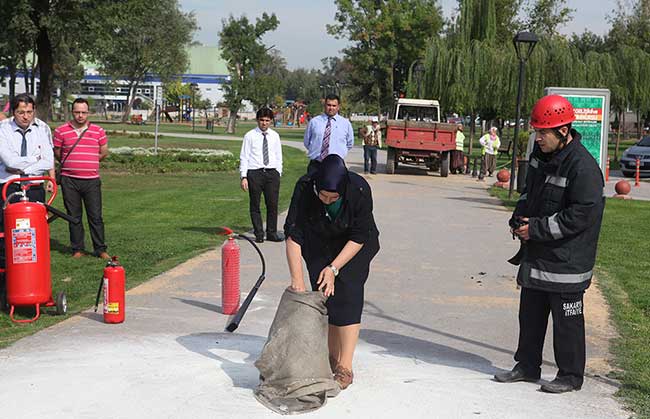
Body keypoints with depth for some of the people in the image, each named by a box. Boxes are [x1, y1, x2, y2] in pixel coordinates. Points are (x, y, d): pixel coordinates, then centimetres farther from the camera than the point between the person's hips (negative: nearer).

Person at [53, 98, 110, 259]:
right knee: (74, 216, 6)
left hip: (92, 180, 0)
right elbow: (57, 153, 11)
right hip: (69, 180, 0)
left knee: (96, 216, 0)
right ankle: (77, 249, 15)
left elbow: (104, 153, 14)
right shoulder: (61, 131, 3)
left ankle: (100, 249, 7)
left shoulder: (98, 131, 6)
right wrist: (71, 166, 12)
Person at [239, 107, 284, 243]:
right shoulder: (250, 136, 3)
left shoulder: (275, 136, 12)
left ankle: (272, 233, 11)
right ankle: (259, 234, 11)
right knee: (255, 205, 2)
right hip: (254, 172, -2)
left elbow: (279, 157, 16)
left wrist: (278, 174, 7)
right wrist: (243, 177, -6)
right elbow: (244, 157, 1)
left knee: (273, 204, 0)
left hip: (272, 172, 2)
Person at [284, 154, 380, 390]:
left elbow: (359, 237, -22)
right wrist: (297, 279, -33)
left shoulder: (359, 190, -33)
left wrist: (334, 268, -26)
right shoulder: (305, 188, -30)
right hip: (319, 244, 2)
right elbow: (293, 235, -28)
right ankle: (332, 358, 10)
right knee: (324, 295, -5)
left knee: (347, 296, -13)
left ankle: (345, 368, -11)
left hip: (353, 245, -2)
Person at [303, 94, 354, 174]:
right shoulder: (314, 122, 7)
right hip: (315, 165, 0)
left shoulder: (346, 123, 7)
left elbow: (350, 144, 20)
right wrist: (316, 150, 10)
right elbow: (307, 142, 17)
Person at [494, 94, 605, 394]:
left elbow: (581, 215, -23)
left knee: (567, 321, 3)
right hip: (535, 256, 9)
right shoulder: (541, 154, 6)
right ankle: (527, 366, 32)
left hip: (567, 261, -9)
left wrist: (537, 228, -20)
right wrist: (520, 217, 2)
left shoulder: (583, 167, -21)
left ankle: (570, 375, 18)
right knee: (530, 313, 18)